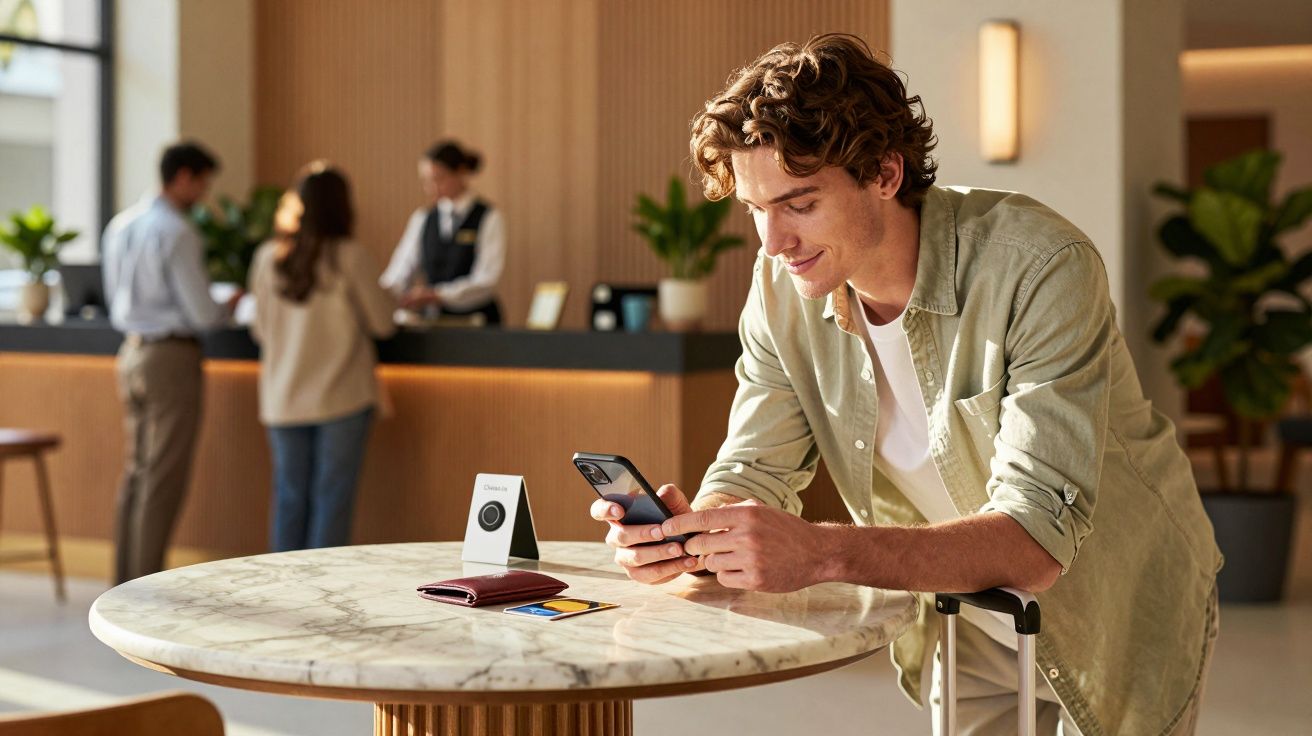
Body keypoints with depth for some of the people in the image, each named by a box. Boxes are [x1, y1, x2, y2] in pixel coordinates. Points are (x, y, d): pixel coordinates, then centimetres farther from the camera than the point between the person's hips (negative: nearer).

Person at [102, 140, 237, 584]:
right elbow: (203, 314, -16)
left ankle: (125, 580, 22)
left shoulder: (120, 225, 9)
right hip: (171, 356, -8)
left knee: (136, 469, 16)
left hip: (131, 352, 8)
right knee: (164, 478, -1)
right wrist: (232, 303, 3)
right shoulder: (178, 233, -16)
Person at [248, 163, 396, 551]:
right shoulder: (349, 256, -11)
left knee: (289, 497, 11)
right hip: (342, 399, -3)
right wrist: (387, 297, 17)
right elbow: (381, 323, -4)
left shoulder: (267, 257, 0)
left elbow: (260, 329, 9)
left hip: (282, 399, 3)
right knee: (332, 498, 2)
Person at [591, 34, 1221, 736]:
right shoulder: (782, 289, -14)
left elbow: (1036, 540, -39)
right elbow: (753, 473, -11)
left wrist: (821, 552, -52)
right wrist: (687, 531, -35)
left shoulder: (1040, 267, -32)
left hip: (1117, 622, -4)